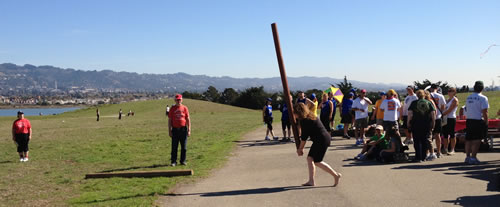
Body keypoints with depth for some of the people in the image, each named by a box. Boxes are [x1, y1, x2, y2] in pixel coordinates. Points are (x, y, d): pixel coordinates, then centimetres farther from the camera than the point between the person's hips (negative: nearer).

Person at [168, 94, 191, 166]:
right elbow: (170, 120, 5)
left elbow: (188, 119, 4)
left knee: (184, 147, 5)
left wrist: (189, 130, -2)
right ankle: (173, 161, 7)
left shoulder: (185, 108, 4)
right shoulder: (172, 109, 4)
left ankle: (183, 161, 15)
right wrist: (169, 131, -1)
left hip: (183, 129, 1)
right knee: (174, 147, 0)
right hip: (175, 130, -1)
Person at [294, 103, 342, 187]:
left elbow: (304, 137, -12)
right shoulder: (309, 118, 15)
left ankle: (336, 175, 5)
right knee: (310, 158, 8)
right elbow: (305, 135, 19)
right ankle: (311, 181, 9)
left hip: (322, 140, -10)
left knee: (317, 161, -3)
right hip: (320, 140, 10)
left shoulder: (304, 120, -16)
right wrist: (301, 148, 19)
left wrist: (300, 148, 2)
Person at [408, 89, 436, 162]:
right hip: (427, 125, 2)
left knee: (417, 141, 2)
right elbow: (433, 114, 0)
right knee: (425, 141, 11)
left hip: (416, 124, -2)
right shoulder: (429, 103, 5)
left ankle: (418, 157, -2)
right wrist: (433, 123, 5)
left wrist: (408, 122, -2)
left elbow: (410, 114, -8)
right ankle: (424, 157, 13)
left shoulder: (414, 103, -1)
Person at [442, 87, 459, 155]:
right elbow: (444, 108, 16)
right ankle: (445, 149, 13)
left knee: (452, 134, -3)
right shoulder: (447, 100, 18)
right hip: (445, 118, 8)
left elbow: (449, 110, -14)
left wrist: (442, 115, -14)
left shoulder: (455, 100, -6)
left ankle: (452, 150, 1)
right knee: (445, 134, 7)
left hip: (451, 118, -7)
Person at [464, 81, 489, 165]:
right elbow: (484, 112, -13)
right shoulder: (483, 98, -10)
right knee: (476, 140, -2)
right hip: (478, 121, -6)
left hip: (468, 120, 6)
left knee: (468, 140, 11)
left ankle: (468, 157, 17)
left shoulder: (468, 97, 10)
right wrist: (486, 122, -6)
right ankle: (473, 157, -3)